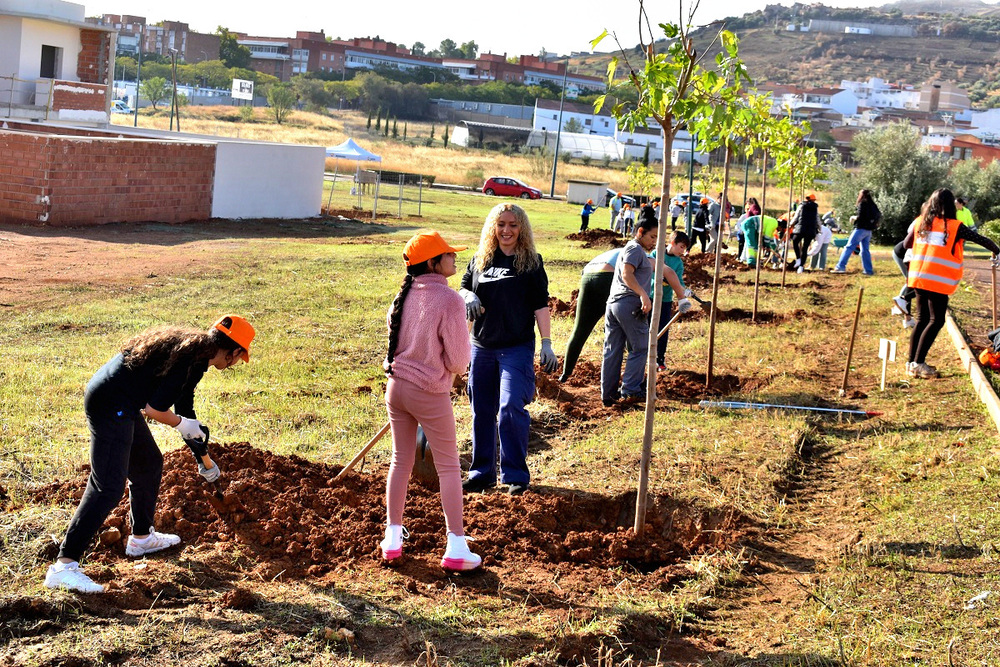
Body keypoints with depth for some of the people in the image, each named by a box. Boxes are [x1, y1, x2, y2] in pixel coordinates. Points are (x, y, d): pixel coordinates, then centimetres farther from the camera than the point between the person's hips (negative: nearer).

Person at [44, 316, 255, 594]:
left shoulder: (192, 349, 17)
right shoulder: (195, 359, -15)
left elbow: (184, 408, 31)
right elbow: (154, 409, -21)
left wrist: (204, 458, 41)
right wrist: (182, 424, 1)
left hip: (118, 402, 11)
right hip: (110, 404, -11)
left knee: (149, 464, 25)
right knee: (109, 486, -13)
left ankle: (141, 538, 42)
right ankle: (64, 565, -16)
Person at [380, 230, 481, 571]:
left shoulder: (404, 295, 2)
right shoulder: (449, 299, -17)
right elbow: (458, 361, -15)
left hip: (396, 386, 6)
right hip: (430, 393, -6)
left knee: (401, 461, 18)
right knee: (448, 466, 5)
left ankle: (393, 537, 24)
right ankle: (456, 546, 5)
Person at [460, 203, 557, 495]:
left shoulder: (531, 262, -1)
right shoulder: (480, 259, 8)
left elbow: (540, 305, -2)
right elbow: (463, 288, 17)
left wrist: (546, 344, -8)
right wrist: (468, 296, -8)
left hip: (517, 348, -4)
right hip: (481, 347, 4)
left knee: (510, 409, -15)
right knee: (482, 412, 10)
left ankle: (516, 475, -3)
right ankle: (482, 473, 22)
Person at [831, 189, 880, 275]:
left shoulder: (862, 204, -9)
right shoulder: (872, 205, 12)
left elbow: (860, 217, -17)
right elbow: (879, 215, 16)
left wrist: (854, 217, 0)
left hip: (861, 229, -8)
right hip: (869, 230, 8)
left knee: (849, 247, -8)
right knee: (865, 250, 11)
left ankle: (841, 266, -15)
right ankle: (869, 270, 8)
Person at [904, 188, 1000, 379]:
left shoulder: (920, 222, 6)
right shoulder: (955, 227, -6)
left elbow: (906, 244, 18)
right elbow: (982, 240, 1)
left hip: (918, 277, 5)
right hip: (938, 280, -5)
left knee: (922, 319, 14)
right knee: (936, 320, 2)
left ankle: (912, 362, 14)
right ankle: (918, 363, -5)